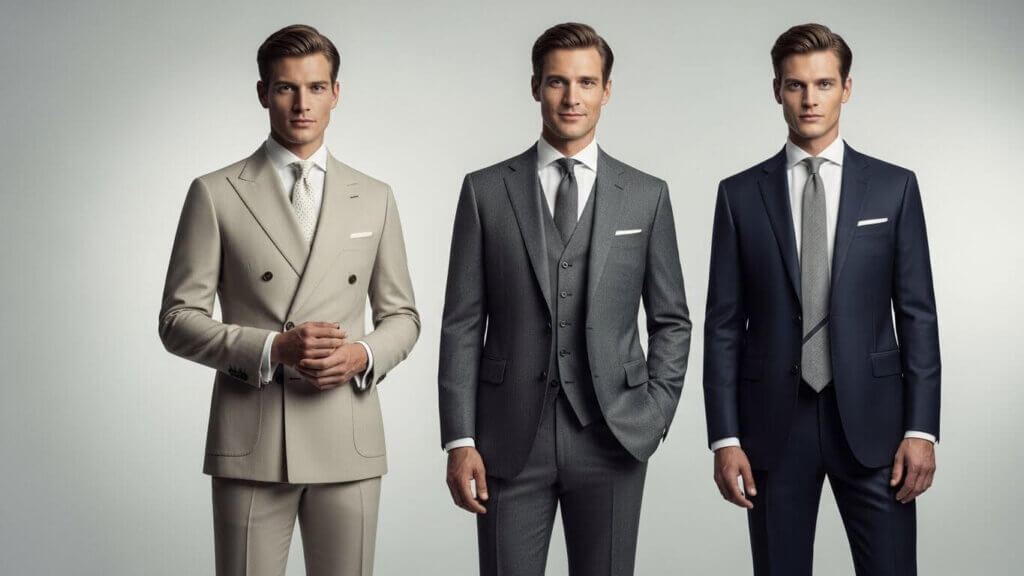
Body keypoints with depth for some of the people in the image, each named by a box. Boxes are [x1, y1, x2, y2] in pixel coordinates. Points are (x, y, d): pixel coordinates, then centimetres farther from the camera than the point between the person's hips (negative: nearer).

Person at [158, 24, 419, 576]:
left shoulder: (374, 199, 12)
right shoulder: (215, 194, 3)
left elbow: (401, 315, 16)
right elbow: (178, 319, 0)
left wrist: (363, 356, -6)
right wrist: (272, 349, -14)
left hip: (348, 443, 2)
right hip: (250, 445, -2)